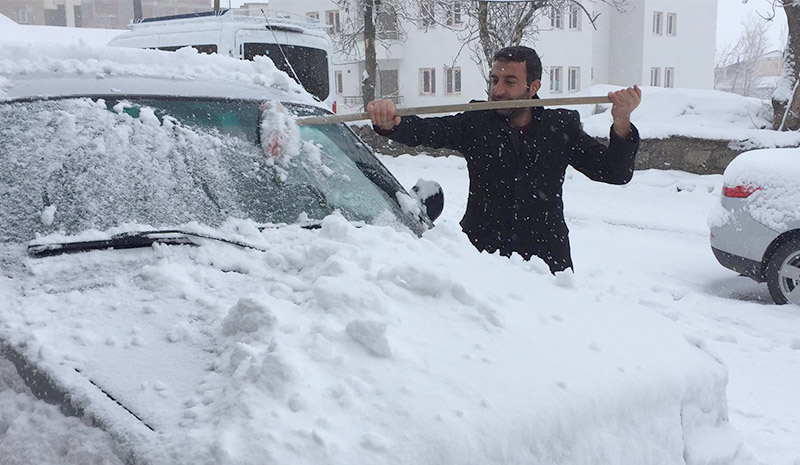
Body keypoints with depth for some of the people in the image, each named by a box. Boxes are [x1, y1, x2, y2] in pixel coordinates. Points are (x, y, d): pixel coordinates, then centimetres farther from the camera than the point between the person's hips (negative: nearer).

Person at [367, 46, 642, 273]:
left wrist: (622, 121, -14)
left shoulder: (561, 127, 6)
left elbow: (615, 173, 3)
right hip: (480, 253, 0)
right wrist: (390, 123, -31)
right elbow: (423, 130, -9)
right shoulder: (475, 124, 6)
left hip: (546, 261, 0)